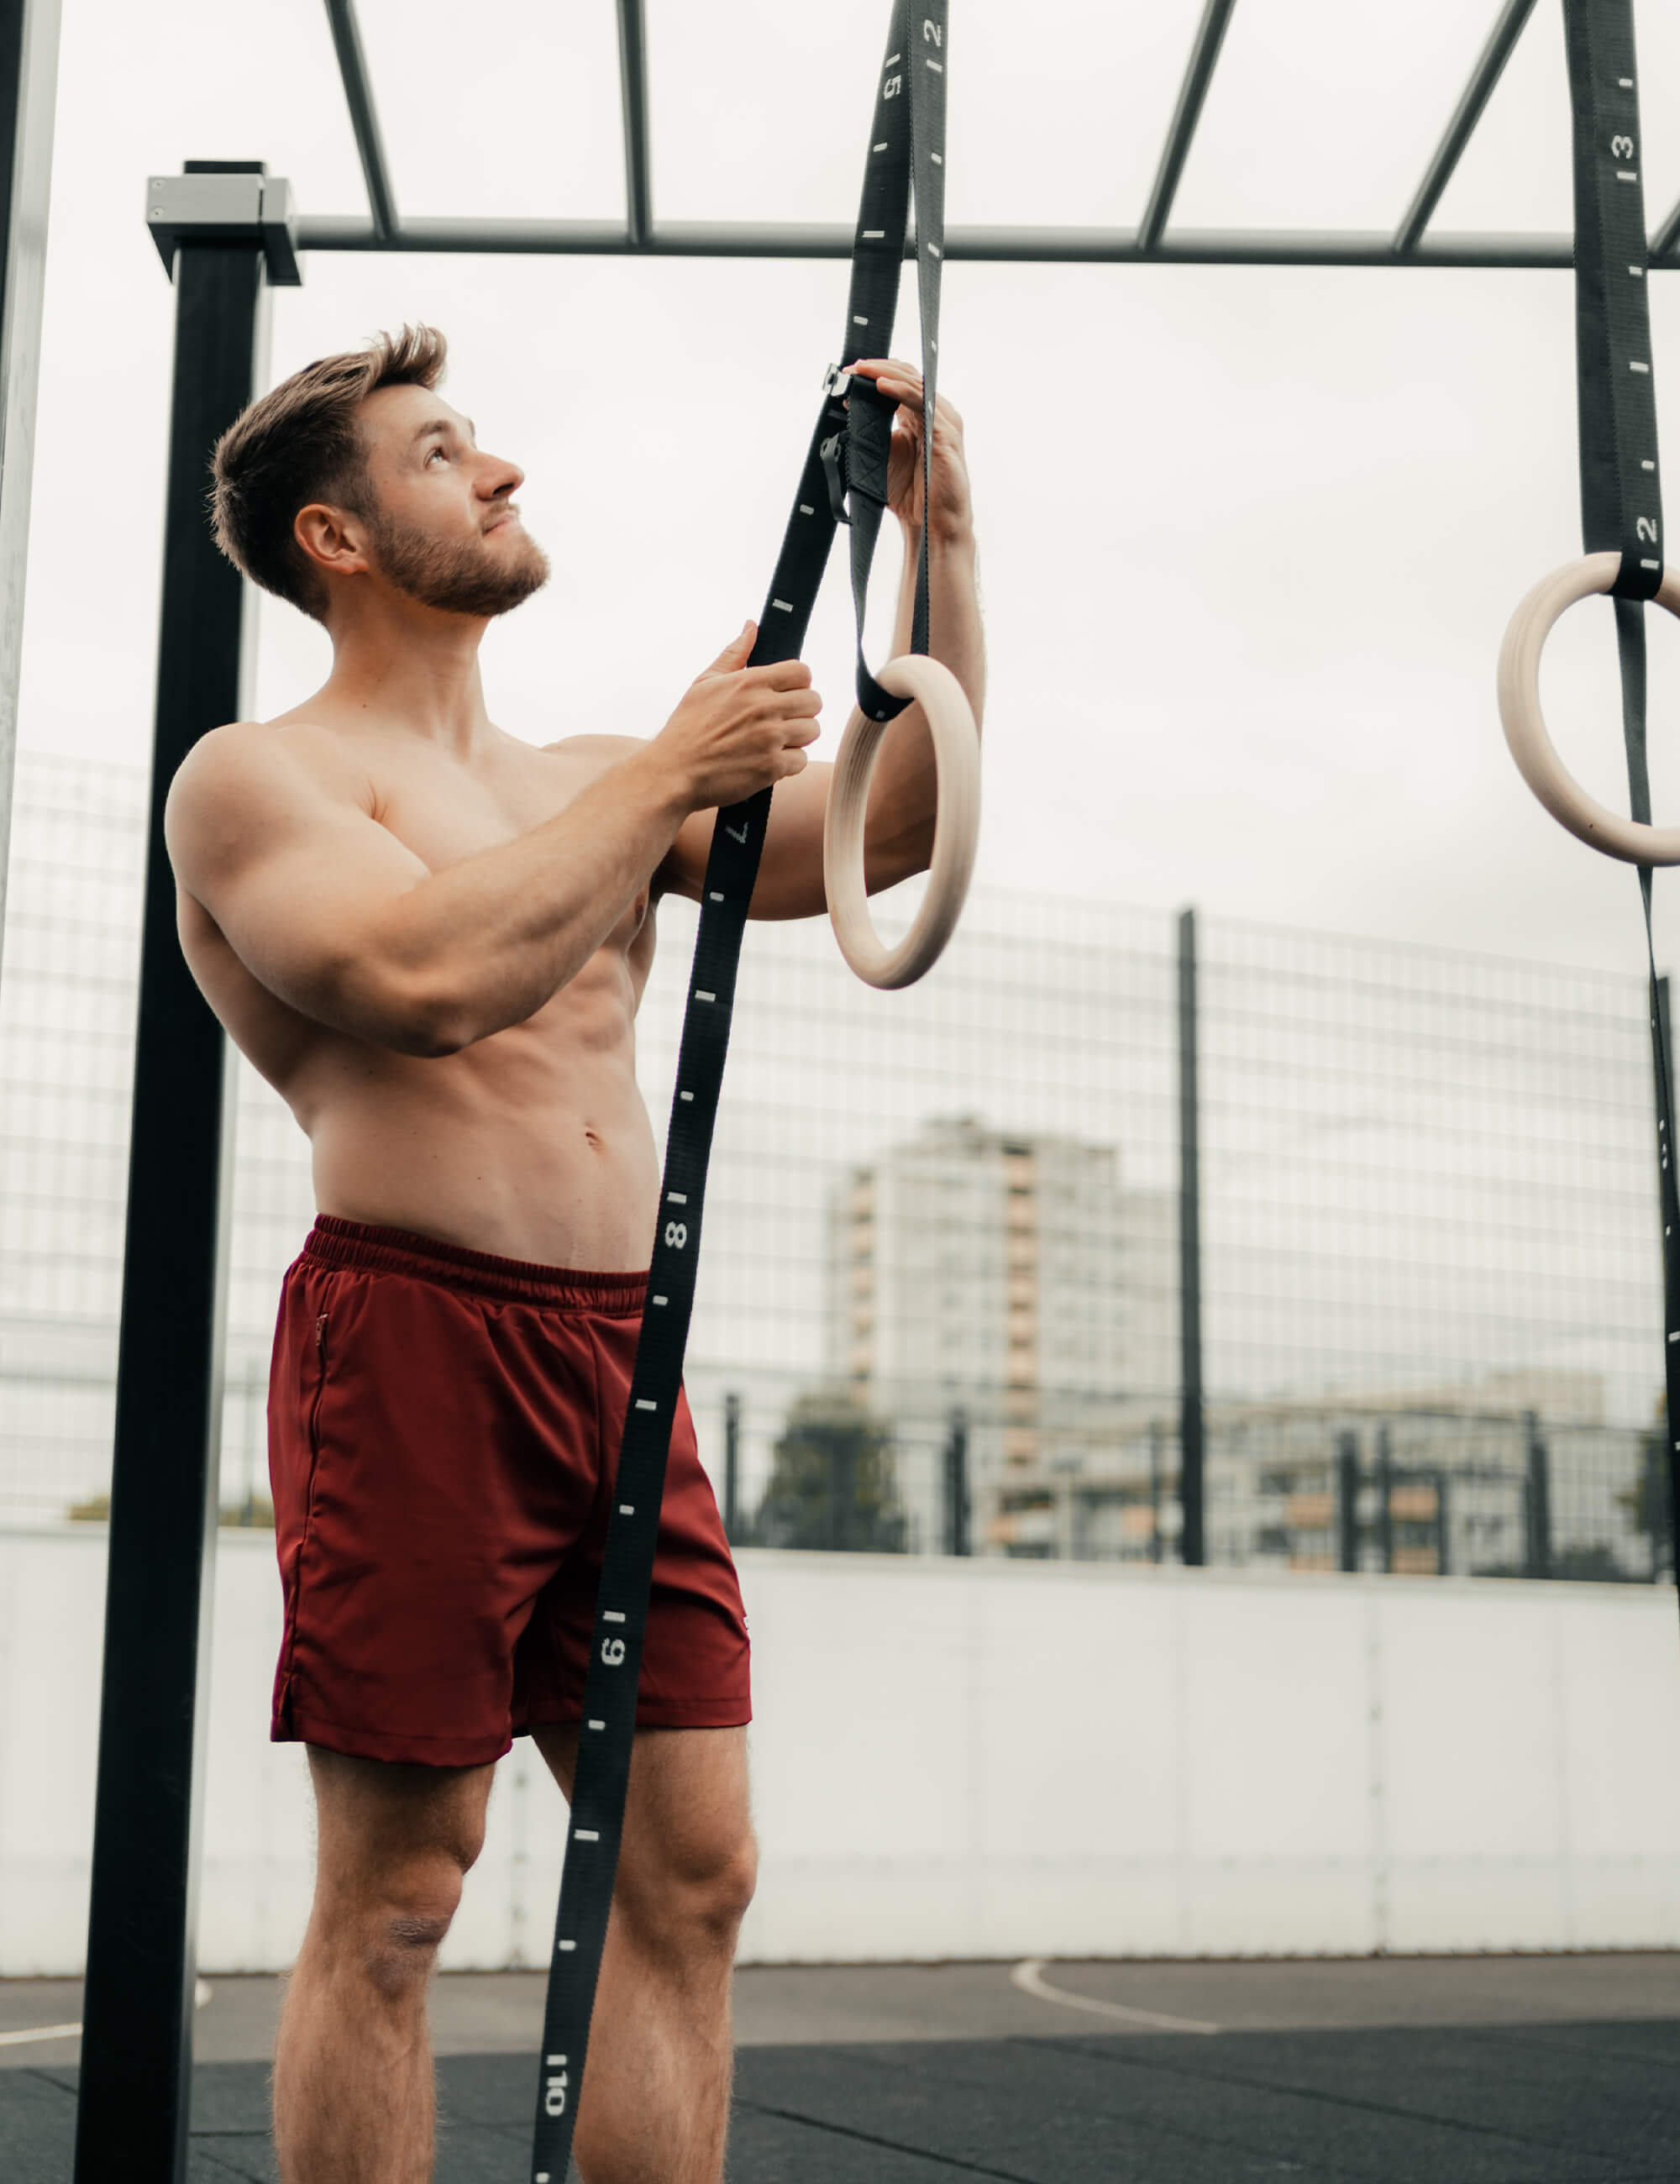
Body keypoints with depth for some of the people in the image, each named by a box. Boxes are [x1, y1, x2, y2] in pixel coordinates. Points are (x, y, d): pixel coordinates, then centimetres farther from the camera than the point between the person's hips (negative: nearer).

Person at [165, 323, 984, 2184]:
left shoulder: (590, 782, 21)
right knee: (391, 1897, -1)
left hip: (623, 1357, 7)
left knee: (692, 1872, 4)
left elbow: (895, 830, 15)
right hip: (412, 1336, -6)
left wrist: (936, 536, 8)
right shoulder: (254, 779, 1)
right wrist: (677, 769, -10)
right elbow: (437, 973, -19)